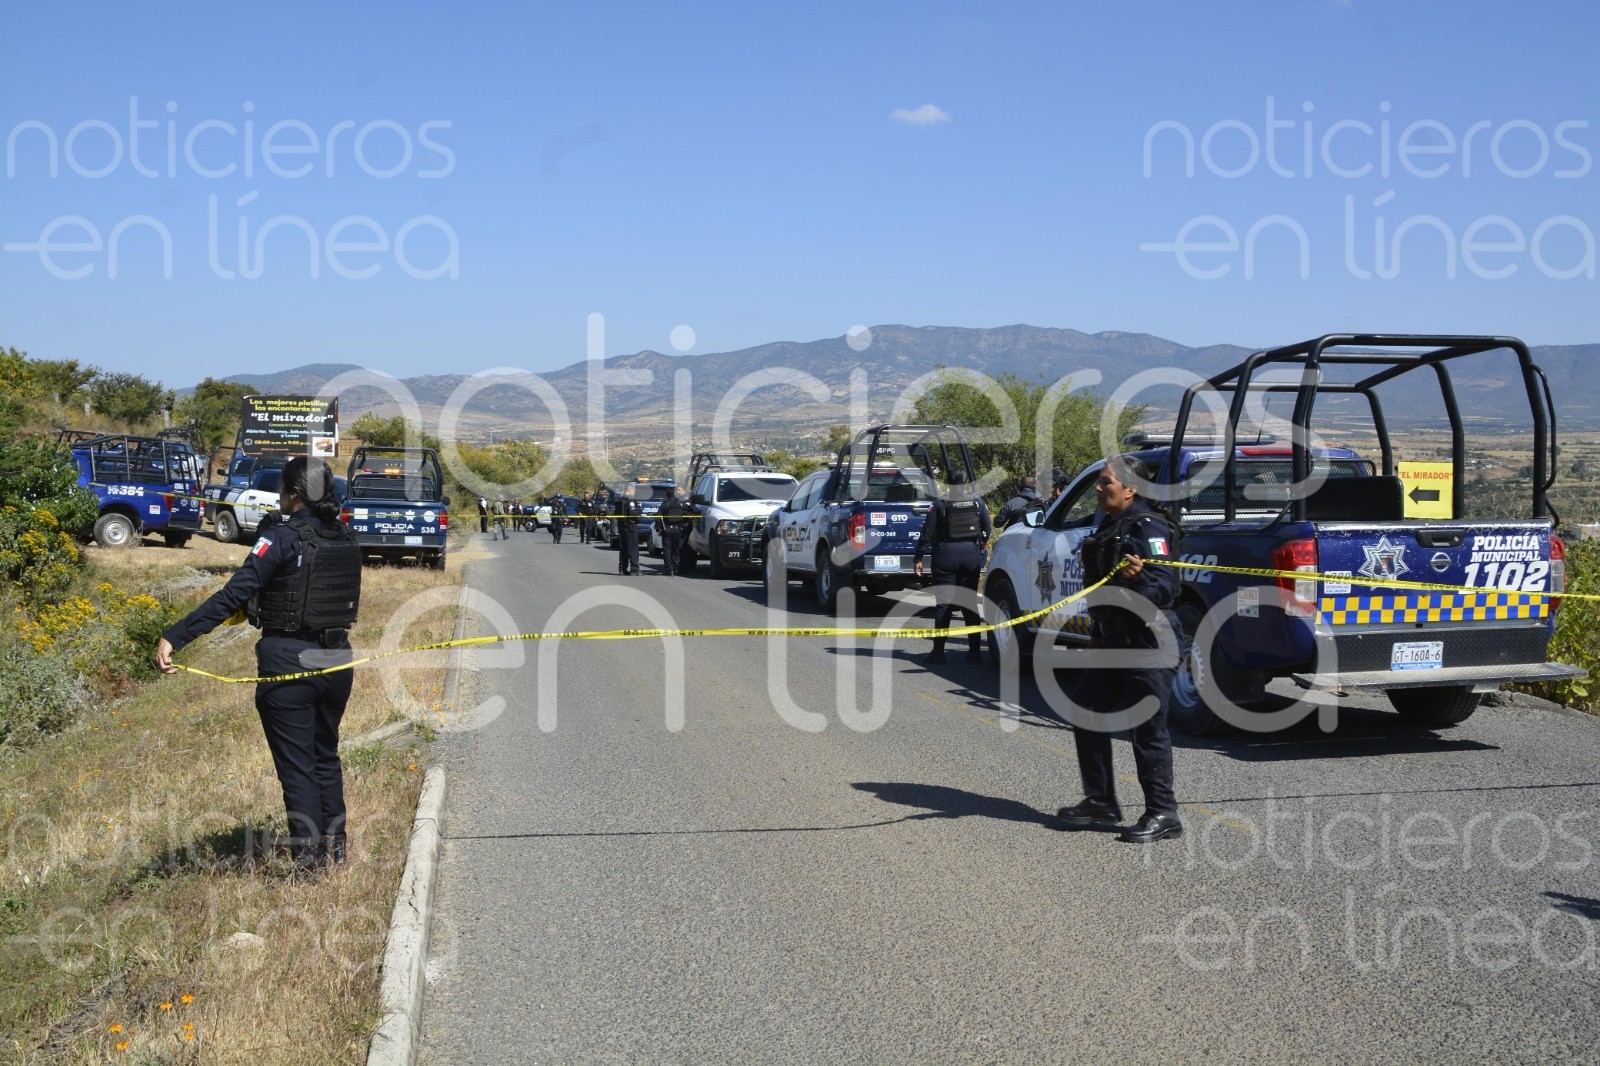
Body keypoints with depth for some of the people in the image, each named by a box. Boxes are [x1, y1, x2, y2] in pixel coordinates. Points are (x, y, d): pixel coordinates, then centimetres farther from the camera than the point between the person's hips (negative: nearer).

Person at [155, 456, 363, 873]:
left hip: (288, 663, -6)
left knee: (296, 765, 5)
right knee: (326, 756, 22)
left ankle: (308, 858, 10)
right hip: (337, 662, 6)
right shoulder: (346, 540, 4)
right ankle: (335, 846, 30)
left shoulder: (282, 538, -15)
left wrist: (175, 637, -24)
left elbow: (232, 596, -23)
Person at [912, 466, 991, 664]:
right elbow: (988, 529, 5)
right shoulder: (978, 501, 3)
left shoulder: (940, 503, -5)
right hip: (971, 554, 3)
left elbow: (927, 532, -6)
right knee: (970, 603, 10)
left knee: (943, 604, 2)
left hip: (946, 554, -2)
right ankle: (975, 651, 8)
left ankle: (938, 651, 0)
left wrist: (918, 558, -1)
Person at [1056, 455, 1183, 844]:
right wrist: (1096, 633, 25)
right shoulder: (1107, 528, 14)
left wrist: (1138, 579, -40)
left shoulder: (1148, 528, -14)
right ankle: (1100, 801, 24)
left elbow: (1166, 587, -22)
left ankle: (1163, 814, 4)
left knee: (1148, 727, -5)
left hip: (1148, 642, -10)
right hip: (1114, 641, 10)